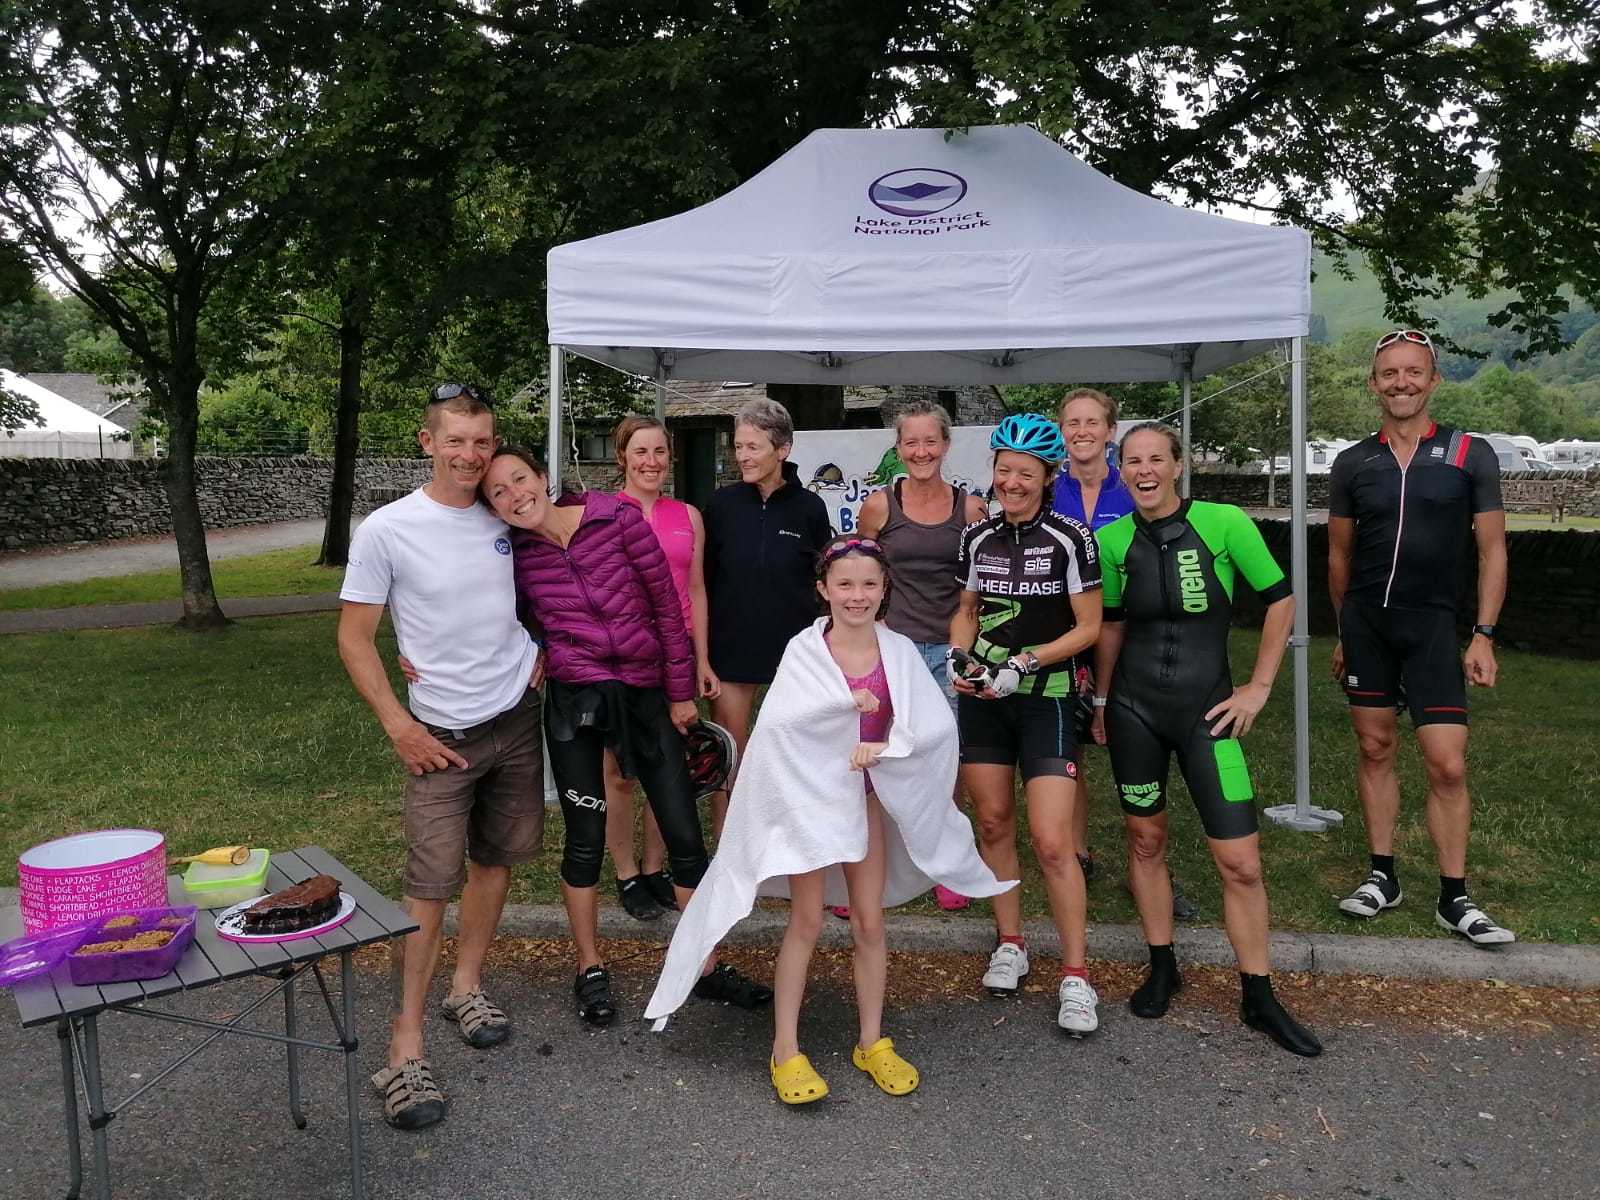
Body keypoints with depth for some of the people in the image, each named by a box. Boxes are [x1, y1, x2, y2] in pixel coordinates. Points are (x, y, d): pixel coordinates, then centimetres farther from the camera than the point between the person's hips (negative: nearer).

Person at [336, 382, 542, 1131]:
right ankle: (405, 1049, 2)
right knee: (431, 885, -6)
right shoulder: (386, 530, -11)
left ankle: (466, 988, 32)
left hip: (519, 717, 5)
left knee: (496, 858, 14)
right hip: (443, 732, -5)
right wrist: (400, 727, -14)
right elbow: (354, 639, -8)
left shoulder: (504, 520, 1)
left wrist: (537, 656, 3)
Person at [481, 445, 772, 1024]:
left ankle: (707, 967, 23)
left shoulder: (618, 517, -8)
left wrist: (681, 692, 0)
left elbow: (666, 603, -3)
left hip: (645, 693, 0)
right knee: (585, 839, 8)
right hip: (574, 701, 0)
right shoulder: (514, 553, -2)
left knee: (685, 834, 6)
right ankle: (590, 970, 30)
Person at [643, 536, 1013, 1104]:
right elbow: (779, 719, -24)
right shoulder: (804, 649, -10)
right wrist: (847, 701, -32)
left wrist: (885, 747, -22)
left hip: (866, 795, 3)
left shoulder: (899, 651, -3)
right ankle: (785, 1050, 16)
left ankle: (871, 1041, 25)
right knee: (806, 921, 3)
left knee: (869, 921, 9)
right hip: (809, 791, -2)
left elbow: (938, 723, -10)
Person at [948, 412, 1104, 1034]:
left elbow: (1088, 627, -7)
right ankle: (1010, 944, 28)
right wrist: (958, 655, -3)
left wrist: (1026, 662, -17)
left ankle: (1076, 975, 6)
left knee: (1051, 842, -9)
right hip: (982, 696, 5)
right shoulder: (977, 537, 5)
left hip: (1046, 698, -4)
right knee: (993, 821, 11)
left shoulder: (1070, 537, -9)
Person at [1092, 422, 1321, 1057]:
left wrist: (1260, 685, -3)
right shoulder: (1112, 540, -1)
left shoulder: (1224, 523, -10)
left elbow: (1280, 600, -1)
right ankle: (1162, 969, 31)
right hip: (1134, 707, 2)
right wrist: (1101, 700, 15)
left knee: (1241, 861, -1)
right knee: (1145, 839, 12)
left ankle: (1259, 999, 17)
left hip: (1207, 708, -2)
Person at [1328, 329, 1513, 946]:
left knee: (1447, 765, -4)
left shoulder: (1470, 454, 0)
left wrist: (1484, 634, -5)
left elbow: (1492, 548, 1)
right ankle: (1382, 876, 20)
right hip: (1366, 623, 2)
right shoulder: (1353, 463, 4)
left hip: (1431, 625, -2)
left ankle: (1454, 899, 9)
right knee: (1374, 748, 8)